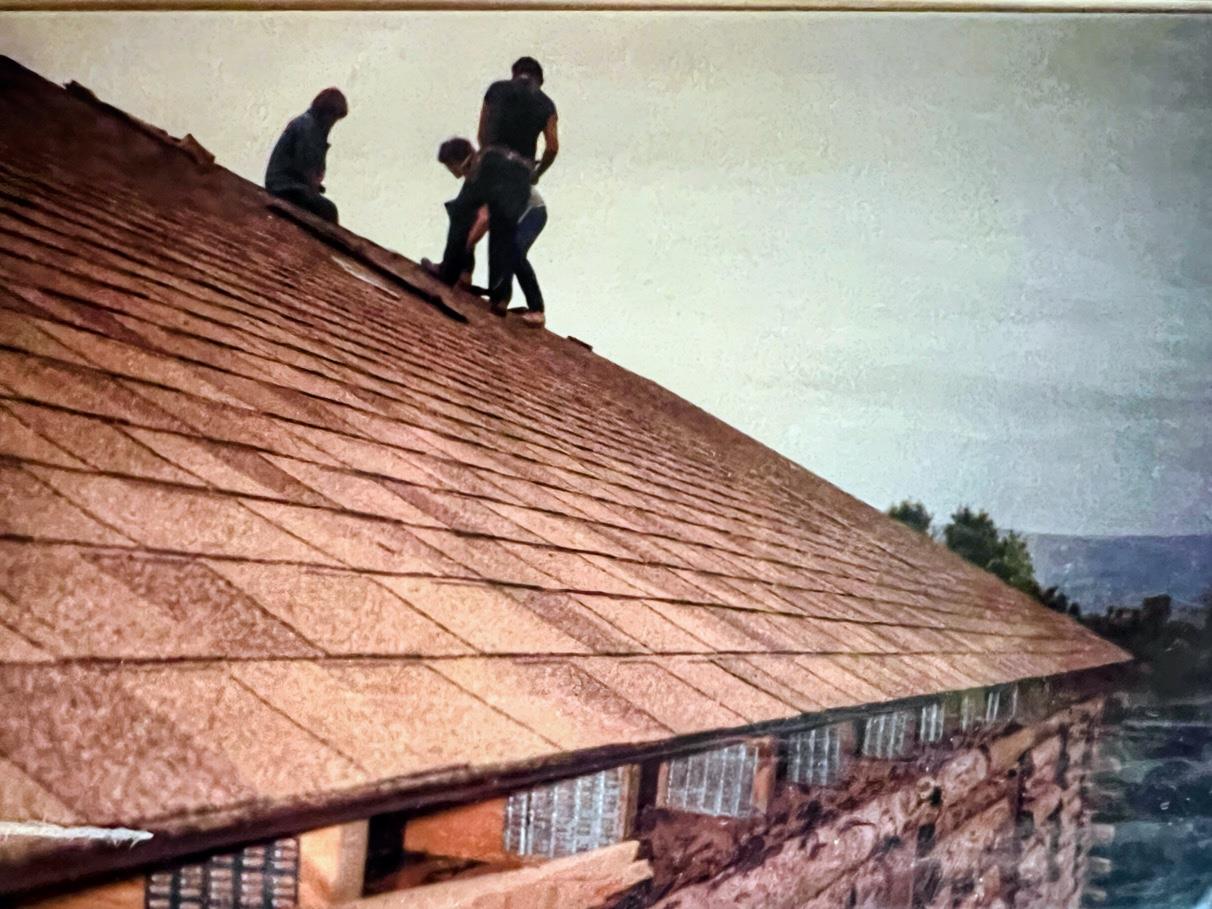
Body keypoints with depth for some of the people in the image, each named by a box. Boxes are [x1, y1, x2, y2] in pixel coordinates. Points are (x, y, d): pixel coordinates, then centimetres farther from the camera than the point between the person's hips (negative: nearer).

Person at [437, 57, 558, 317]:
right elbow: (552, 147, 8)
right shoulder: (546, 104, 16)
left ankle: (447, 276, 5)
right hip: (520, 171, 1)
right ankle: (499, 296, -3)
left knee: (462, 215, 11)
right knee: (505, 232, 5)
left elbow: (483, 133, 18)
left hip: (491, 160, -1)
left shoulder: (497, 89, 16)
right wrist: (536, 174, 24)